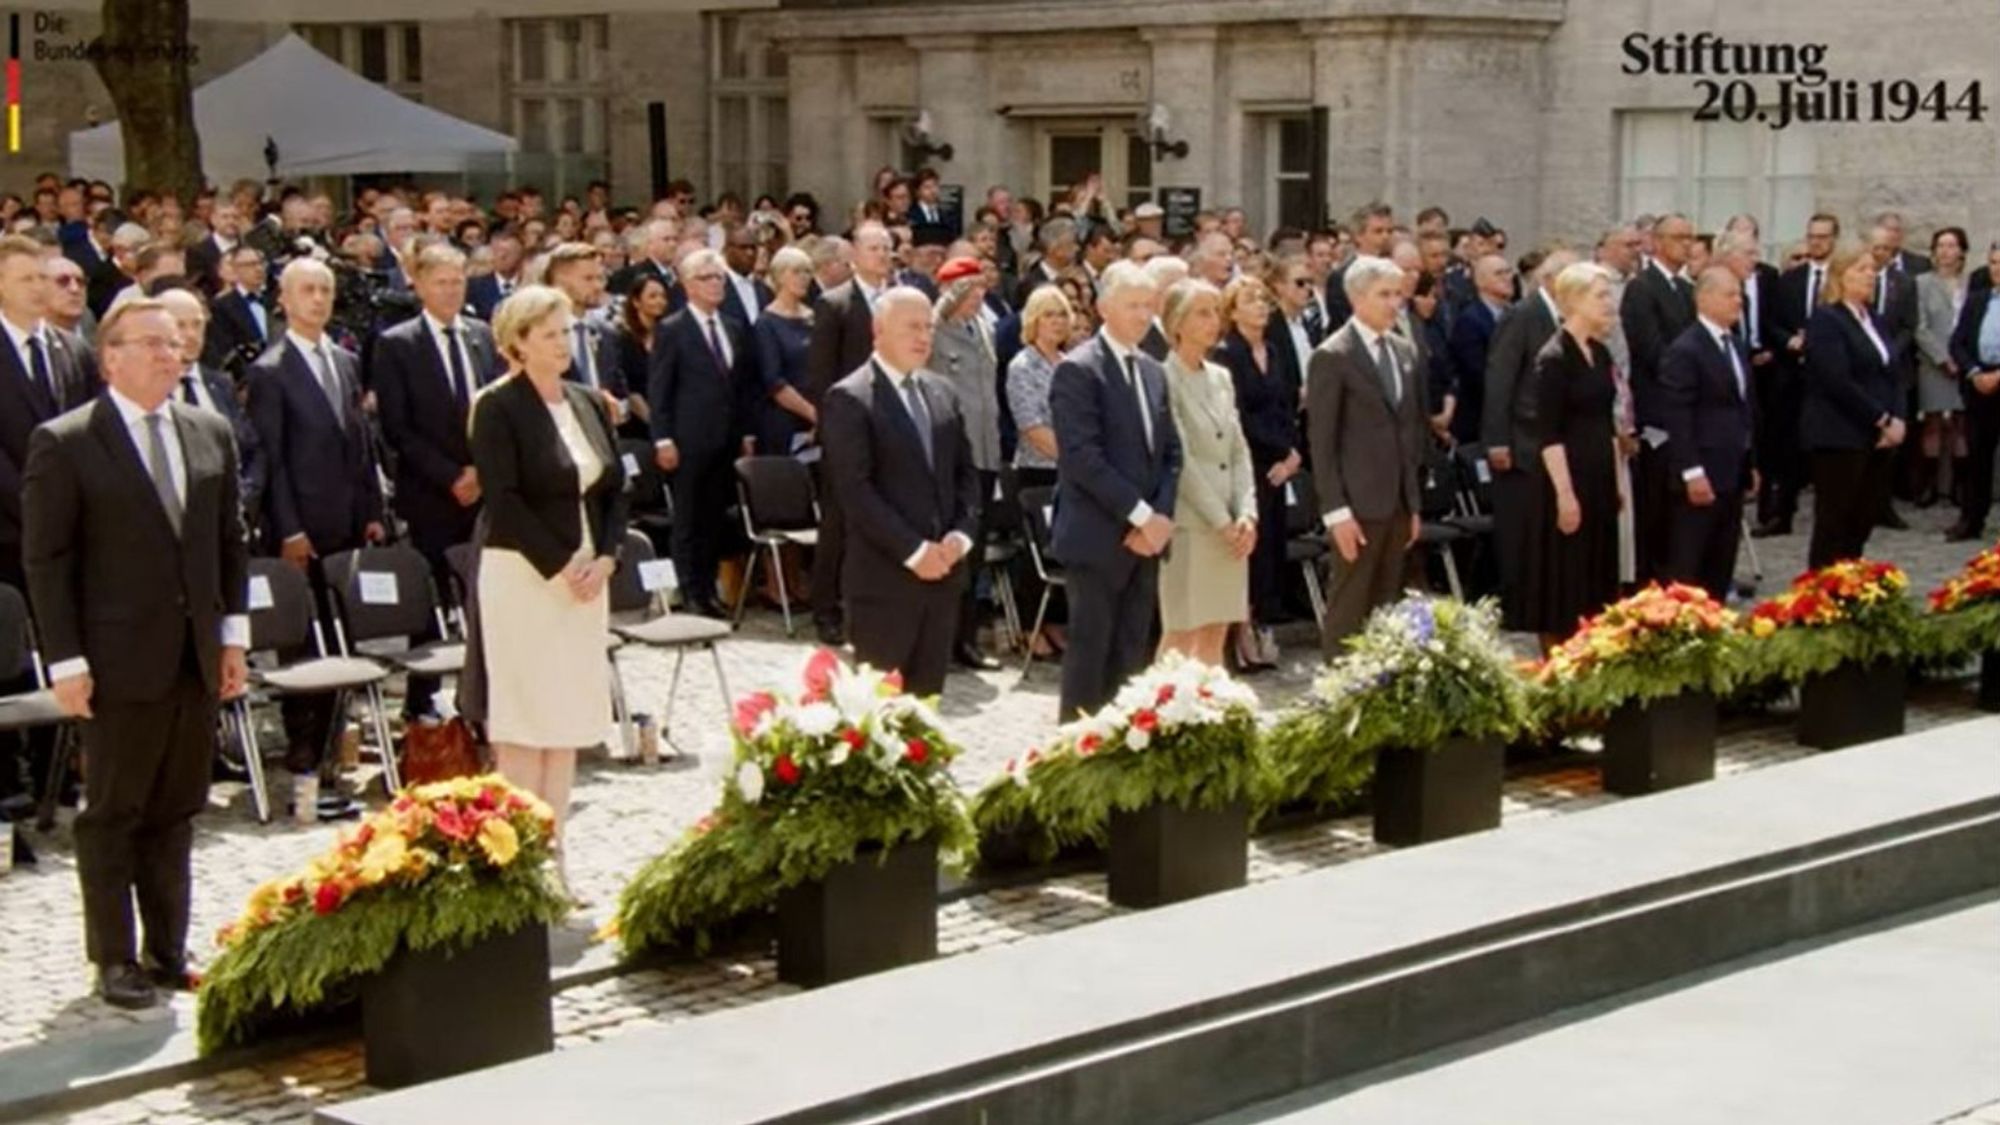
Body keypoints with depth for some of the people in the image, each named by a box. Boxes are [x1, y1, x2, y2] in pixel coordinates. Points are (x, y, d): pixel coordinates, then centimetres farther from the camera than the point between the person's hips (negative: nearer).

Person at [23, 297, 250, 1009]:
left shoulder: (211, 434, 9)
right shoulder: (65, 444, -6)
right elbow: (47, 560, -7)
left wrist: (232, 634, 8)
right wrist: (66, 661, -11)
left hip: (197, 658, 5)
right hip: (120, 661, -5)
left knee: (175, 812, 11)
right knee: (112, 815, 4)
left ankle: (168, 951, 21)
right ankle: (115, 960, 14)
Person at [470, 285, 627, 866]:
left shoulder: (589, 403, 12)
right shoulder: (499, 408, -7)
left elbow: (615, 486, 12)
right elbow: (503, 500, -13)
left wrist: (604, 557, -3)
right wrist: (559, 565, -16)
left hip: (585, 575, 6)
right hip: (524, 574, -6)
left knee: (571, 718, 7)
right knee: (524, 719, -4)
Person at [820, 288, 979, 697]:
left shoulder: (942, 394, 14)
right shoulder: (849, 398, -8)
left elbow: (966, 472, 15)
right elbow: (854, 489, -15)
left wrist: (961, 533, -3)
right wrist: (913, 550, -18)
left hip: (943, 570, 6)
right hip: (885, 575, -6)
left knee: (926, 694, 10)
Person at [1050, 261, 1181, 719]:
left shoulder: (1153, 372, 15)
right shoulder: (1078, 369, -9)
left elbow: (1170, 452, 14)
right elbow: (1082, 457, -17)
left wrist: (1161, 517, -3)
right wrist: (1141, 514, -17)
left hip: (1145, 538, 7)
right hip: (1098, 536, -7)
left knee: (1131, 654, 8)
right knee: (1090, 650, -3)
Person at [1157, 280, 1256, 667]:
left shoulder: (1221, 378, 15)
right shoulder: (1164, 378, -8)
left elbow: (1239, 451, 13)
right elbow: (1179, 459, -13)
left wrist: (1246, 514, -2)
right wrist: (1221, 522, -13)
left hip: (1229, 529, 7)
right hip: (1187, 523, -7)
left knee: (1216, 634, 8)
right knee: (1180, 635, -4)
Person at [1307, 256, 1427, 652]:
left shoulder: (1405, 351, 13)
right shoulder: (1332, 357, -8)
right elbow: (1321, 440, -10)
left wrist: (1415, 501, 14)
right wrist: (1335, 510, -15)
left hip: (1399, 502, 6)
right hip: (1358, 504, -6)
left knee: (1385, 610, 9)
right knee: (1348, 611, -2)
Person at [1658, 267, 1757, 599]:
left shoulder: (1736, 344, 14)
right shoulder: (1685, 350, -13)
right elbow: (1676, 418, -17)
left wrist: (1751, 462, 15)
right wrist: (1692, 473, -20)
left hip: (1733, 472, 9)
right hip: (1702, 475, -9)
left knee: (1722, 565, 13)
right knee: (1685, 566, -4)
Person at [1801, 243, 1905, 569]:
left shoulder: (1873, 320, 17)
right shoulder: (1825, 319, -8)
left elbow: (1891, 374, 16)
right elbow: (1839, 382, -17)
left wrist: (1897, 419, -1)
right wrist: (1882, 419, -14)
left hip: (1875, 438, 8)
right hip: (1839, 437, -7)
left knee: (1864, 521, 6)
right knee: (1835, 523, -5)